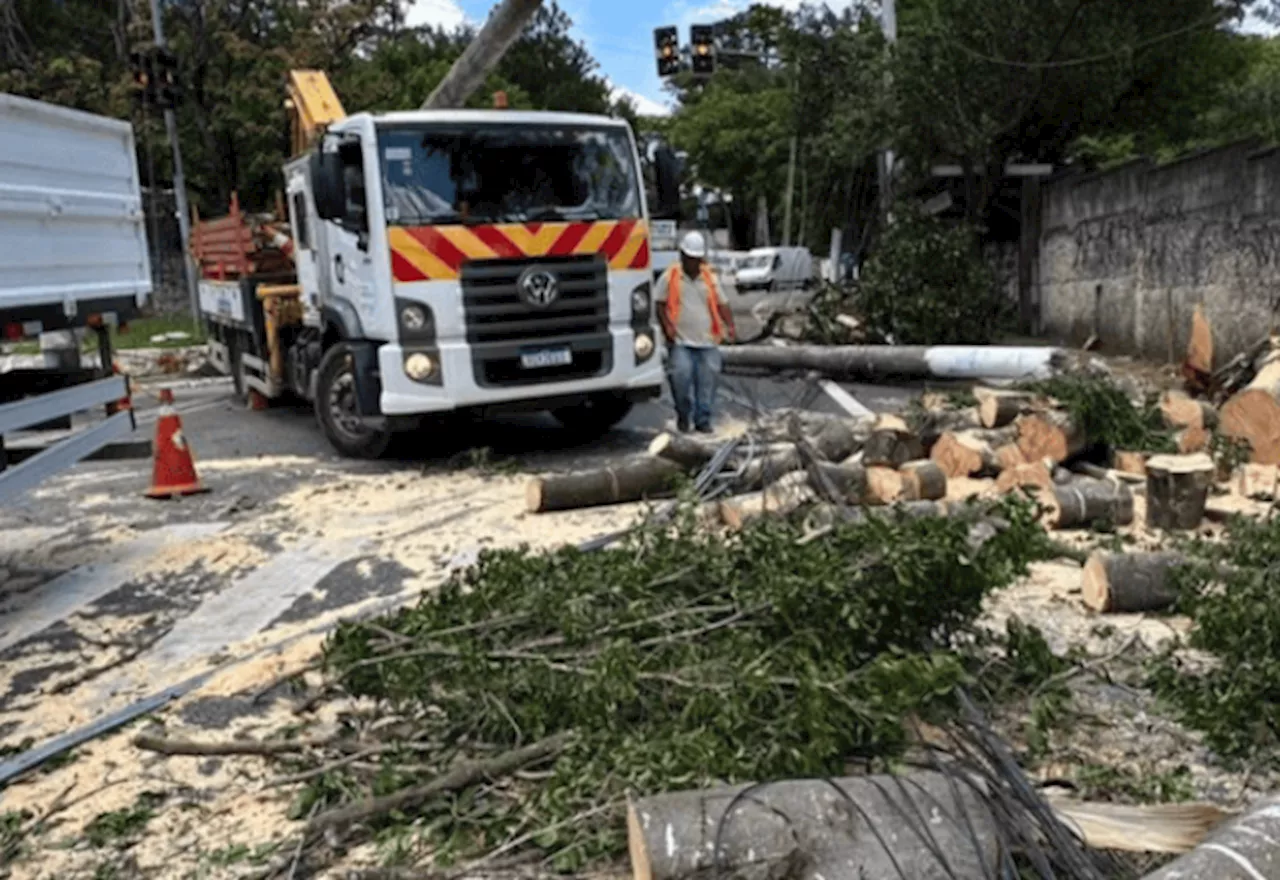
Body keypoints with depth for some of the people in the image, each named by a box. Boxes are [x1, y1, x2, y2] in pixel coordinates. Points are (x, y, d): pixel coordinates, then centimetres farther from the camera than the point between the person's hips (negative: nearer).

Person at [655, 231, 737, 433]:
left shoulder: (711, 278, 12)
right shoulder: (669, 278, 4)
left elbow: (722, 304, 11)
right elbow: (660, 304, 5)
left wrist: (729, 325, -5)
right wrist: (667, 326, -10)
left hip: (707, 341, 3)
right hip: (680, 341, -3)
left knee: (707, 380, 1)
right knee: (681, 376, -15)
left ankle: (703, 420, 13)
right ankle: (683, 415, 8)